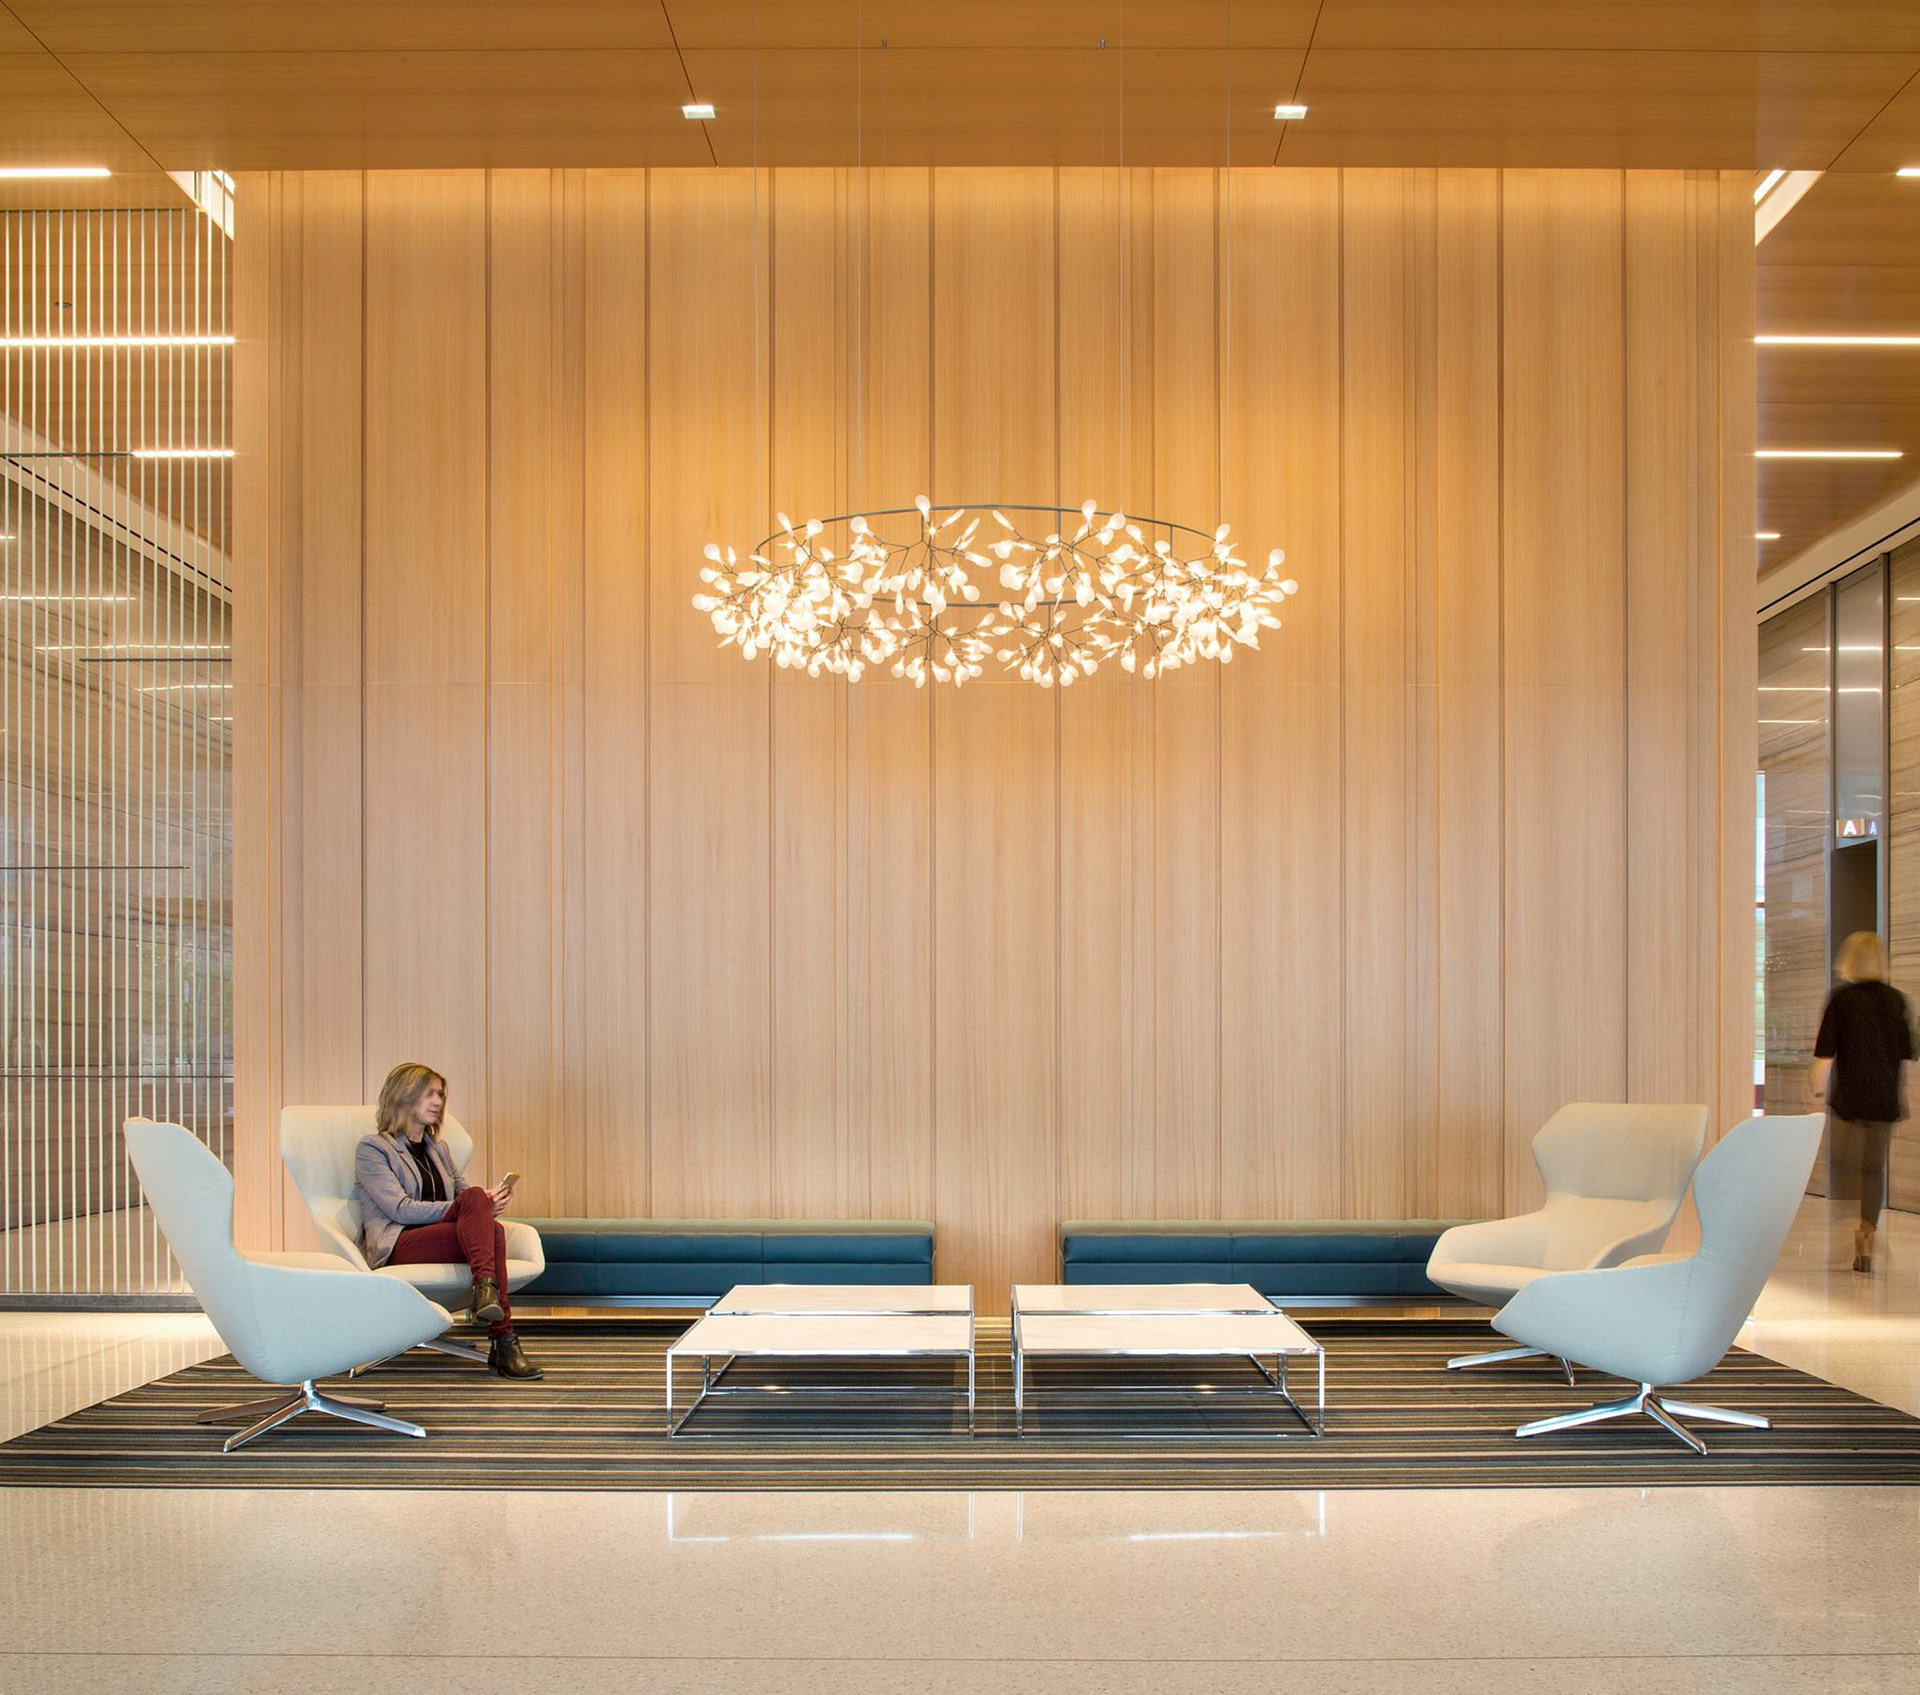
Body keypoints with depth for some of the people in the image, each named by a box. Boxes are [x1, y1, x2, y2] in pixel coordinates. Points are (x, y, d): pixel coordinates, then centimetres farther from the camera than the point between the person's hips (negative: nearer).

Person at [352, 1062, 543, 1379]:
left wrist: (489, 1202, -5)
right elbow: (401, 1209, -9)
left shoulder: (438, 1149, 27)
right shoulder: (372, 1148, 3)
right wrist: (472, 1207, -17)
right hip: (398, 1245, -6)